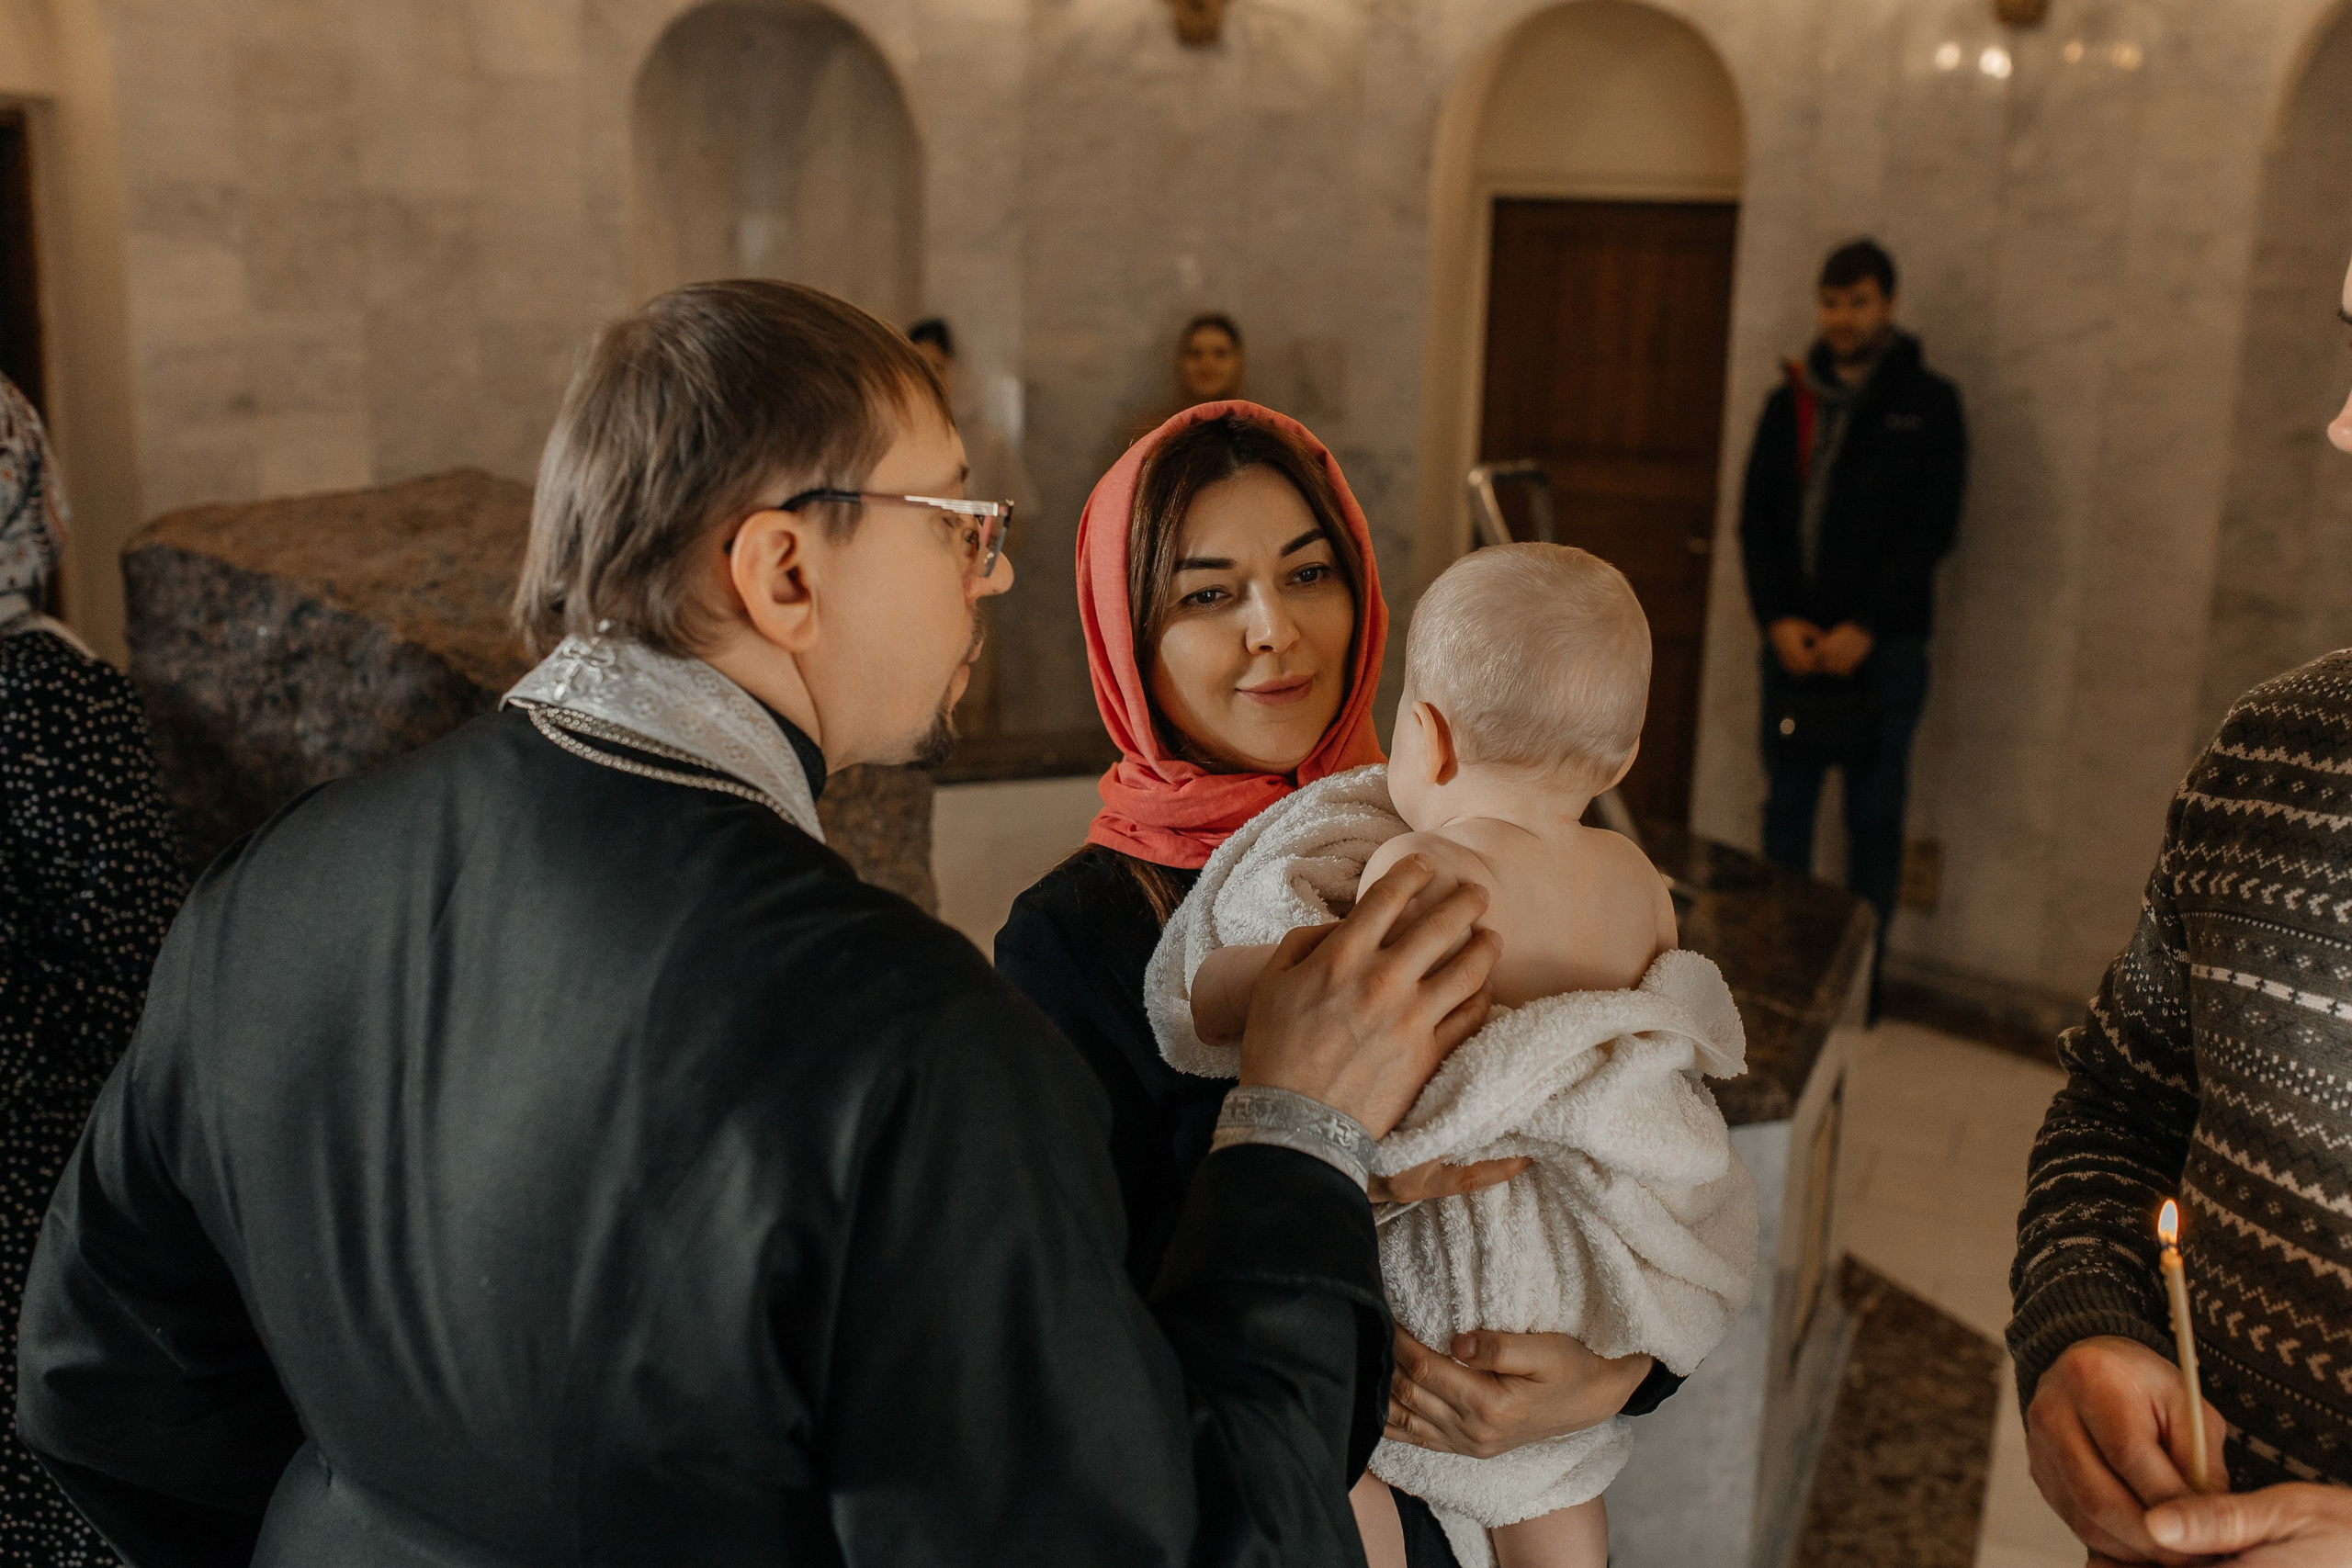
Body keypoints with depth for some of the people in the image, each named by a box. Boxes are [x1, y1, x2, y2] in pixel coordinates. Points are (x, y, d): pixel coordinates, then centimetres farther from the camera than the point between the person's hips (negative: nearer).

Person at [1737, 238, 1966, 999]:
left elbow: (1933, 528, -5)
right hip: (1794, 643, 3)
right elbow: (1756, 517, 8)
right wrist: (1777, 619, -5)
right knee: (1785, 806, 8)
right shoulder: (1790, 401, 11)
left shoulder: (1928, 402, 1)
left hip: (1881, 647, -3)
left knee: (1874, 818, 2)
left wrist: (1863, 629, -12)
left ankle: (1861, 976, 11)